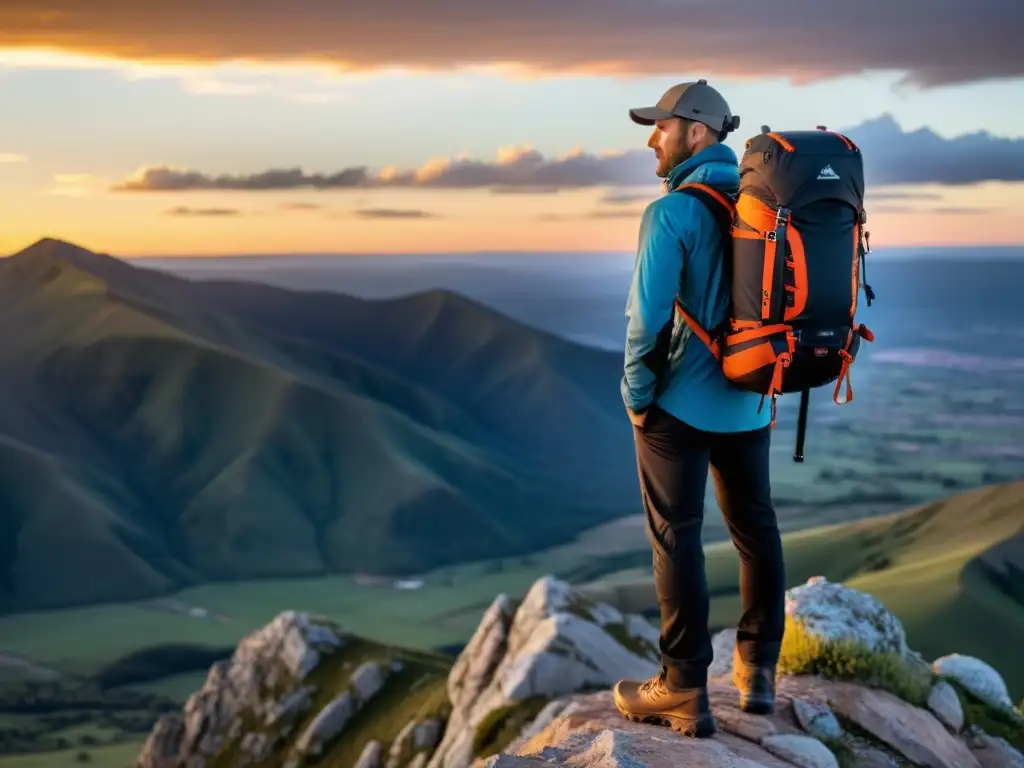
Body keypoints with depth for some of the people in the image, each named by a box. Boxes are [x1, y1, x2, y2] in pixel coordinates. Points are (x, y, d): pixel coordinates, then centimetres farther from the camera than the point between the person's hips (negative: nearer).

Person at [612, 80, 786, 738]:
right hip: (749, 403, 6)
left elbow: (648, 314, -19)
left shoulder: (672, 213, -15)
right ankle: (758, 672, 25)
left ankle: (685, 693, 6)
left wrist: (637, 392, -6)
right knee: (757, 530, 16)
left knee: (677, 540, 1)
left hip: (678, 404, -6)